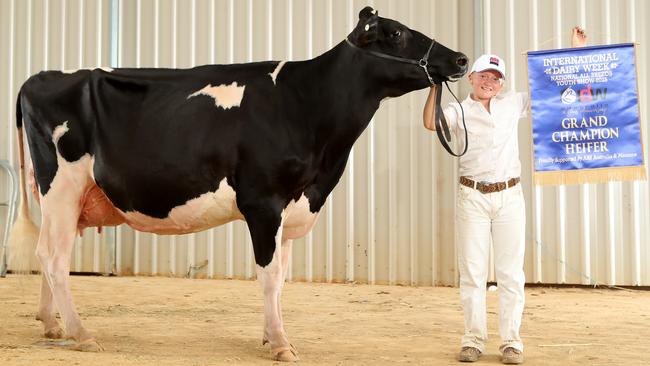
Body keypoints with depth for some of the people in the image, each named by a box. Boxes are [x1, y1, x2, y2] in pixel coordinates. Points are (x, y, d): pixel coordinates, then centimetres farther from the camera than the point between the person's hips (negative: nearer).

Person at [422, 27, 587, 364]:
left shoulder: (512, 104, 10)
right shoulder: (459, 110, 1)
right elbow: (430, 123, -18)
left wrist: (574, 52, 9)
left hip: (509, 197, 2)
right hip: (472, 198, -2)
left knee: (511, 272, 4)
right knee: (472, 272, 3)